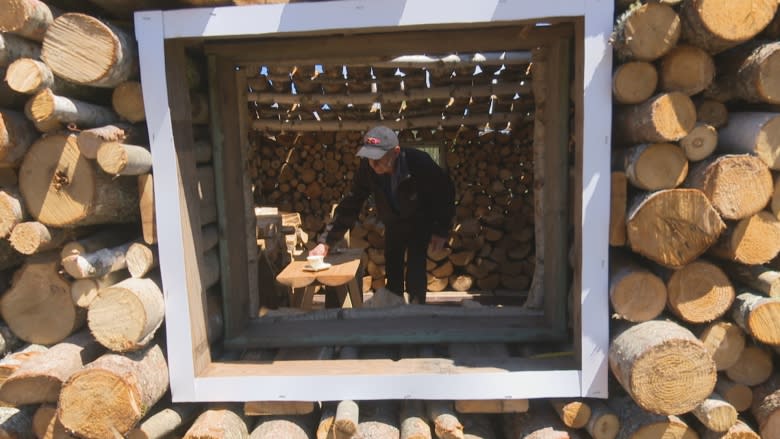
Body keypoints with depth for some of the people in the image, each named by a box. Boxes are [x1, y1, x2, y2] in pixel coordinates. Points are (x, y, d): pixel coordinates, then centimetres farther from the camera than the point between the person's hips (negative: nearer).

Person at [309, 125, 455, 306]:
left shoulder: (419, 162, -34)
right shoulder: (367, 169, -24)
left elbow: (445, 192, -19)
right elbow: (349, 205, -18)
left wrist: (441, 231, -19)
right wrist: (325, 242, -23)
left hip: (420, 222, -3)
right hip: (393, 223, 4)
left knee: (415, 271, -13)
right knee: (392, 271, 6)